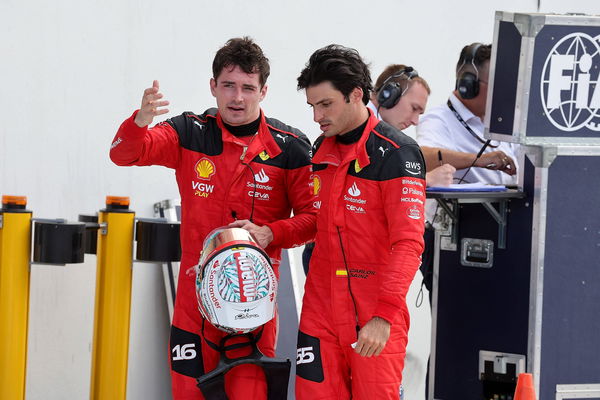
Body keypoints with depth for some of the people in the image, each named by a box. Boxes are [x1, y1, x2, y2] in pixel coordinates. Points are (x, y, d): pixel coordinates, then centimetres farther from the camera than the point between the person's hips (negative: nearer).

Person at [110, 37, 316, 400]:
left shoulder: (289, 148, -1)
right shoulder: (190, 134, 3)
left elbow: (313, 217, 1)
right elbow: (124, 153, -8)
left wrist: (270, 234, -17)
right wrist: (142, 119, -29)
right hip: (197, 290, 2)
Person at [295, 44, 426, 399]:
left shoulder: (397, 153, -11)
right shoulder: (320, 150, 11)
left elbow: (408, 243, -18)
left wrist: (384, 315, -27)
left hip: (375, 319, -6)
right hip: (321, 312, 6)